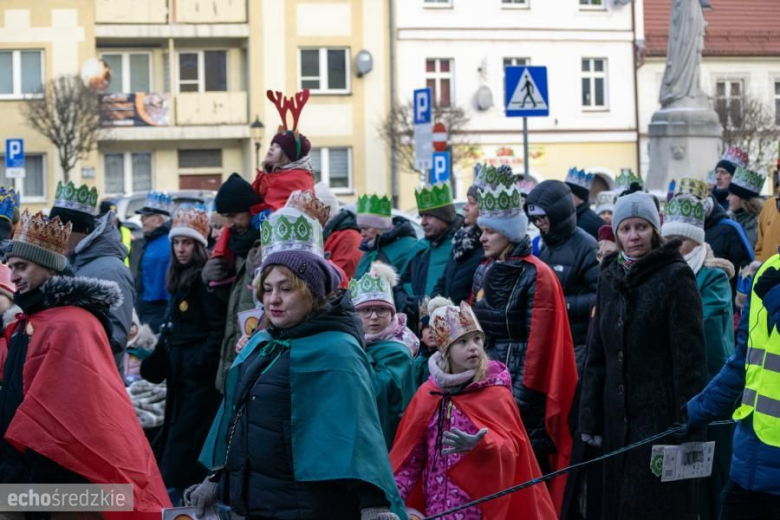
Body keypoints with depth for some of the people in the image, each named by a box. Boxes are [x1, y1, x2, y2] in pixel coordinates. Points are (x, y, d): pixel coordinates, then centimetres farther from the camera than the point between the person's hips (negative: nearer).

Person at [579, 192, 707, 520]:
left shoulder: (676, 277, -7)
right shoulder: (610, 277, 12)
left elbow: (690, 356, -11)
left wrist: (689, 423, -15)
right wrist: (590, 418, 12)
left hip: (661, 414, -6)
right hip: (618, 416, 6)